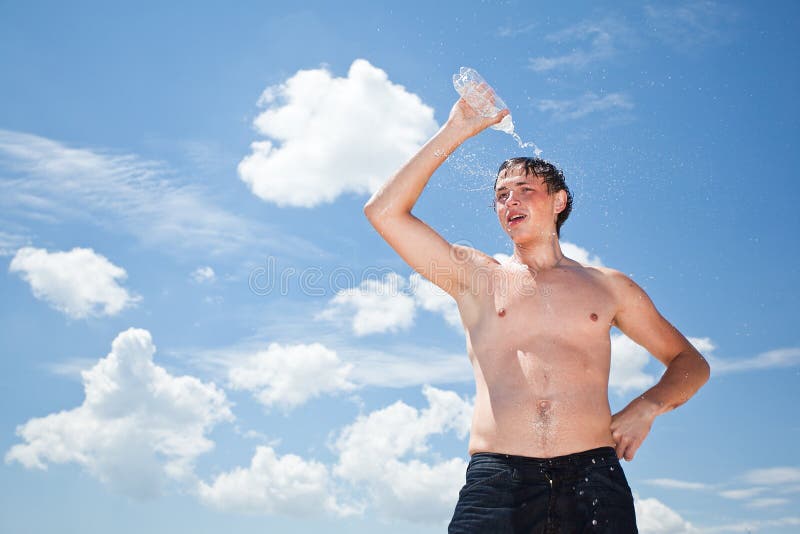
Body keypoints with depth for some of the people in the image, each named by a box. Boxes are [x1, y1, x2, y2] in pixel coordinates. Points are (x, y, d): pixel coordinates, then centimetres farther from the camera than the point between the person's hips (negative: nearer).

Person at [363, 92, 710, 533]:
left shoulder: (608, 287, 19)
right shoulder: (475, 276, 17)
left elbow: (690, 363, 26)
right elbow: (383, 211, 8)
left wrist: (647, 406, 5)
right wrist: (454, 132, 9)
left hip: (592, 474, 1)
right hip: (496, 476, -1)